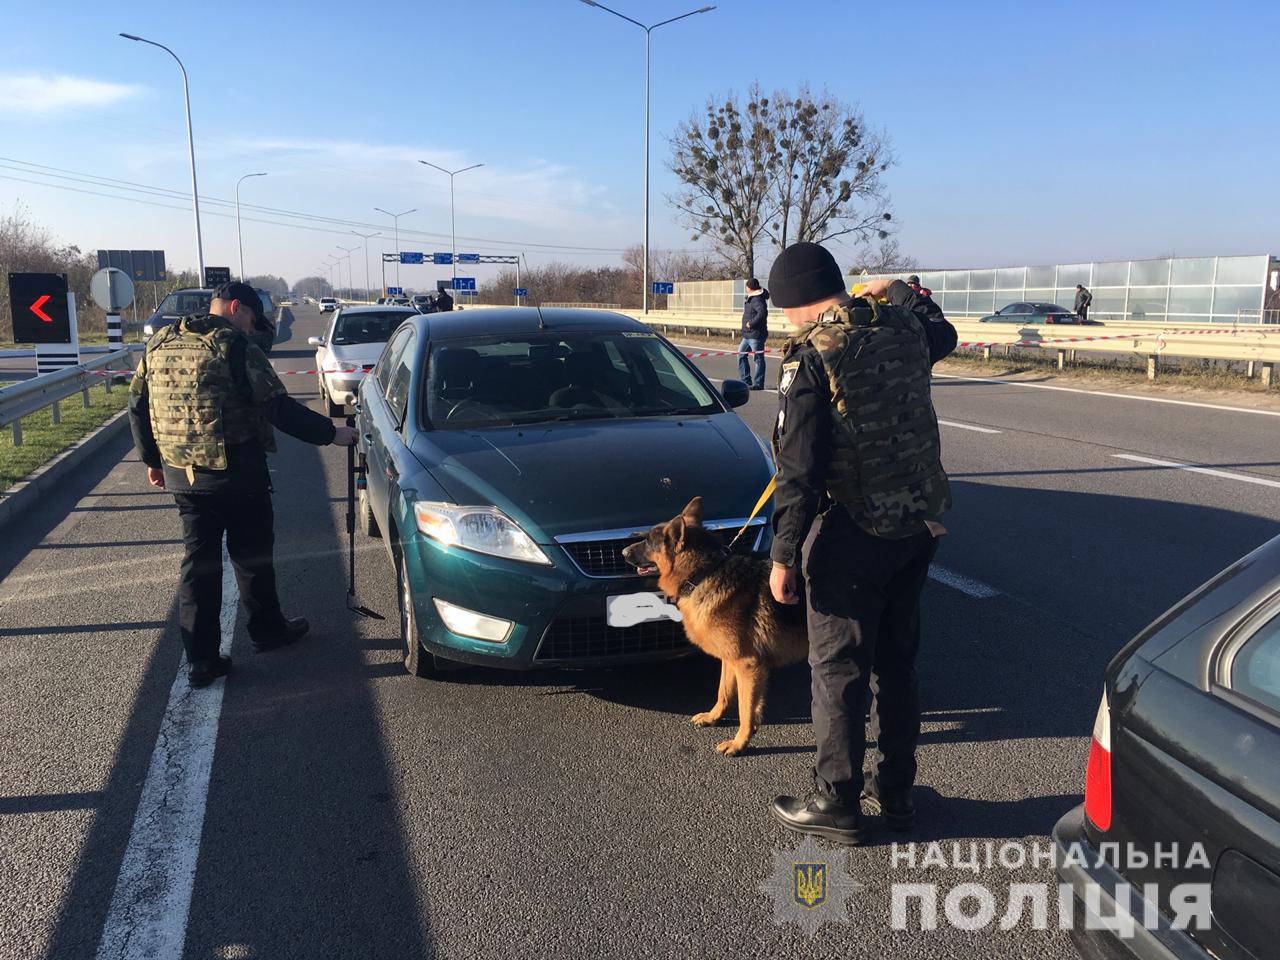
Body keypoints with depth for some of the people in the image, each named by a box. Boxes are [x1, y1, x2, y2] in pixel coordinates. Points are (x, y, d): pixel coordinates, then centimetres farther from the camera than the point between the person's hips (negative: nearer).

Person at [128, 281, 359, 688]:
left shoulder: (160, 343, 9)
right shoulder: (234, 346, -12)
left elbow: (138, 406, 14)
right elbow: (278, 408, -15)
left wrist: (153, 460, 23)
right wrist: (331, 433, -7)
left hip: (182, 475, 6)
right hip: (237, 475, -5)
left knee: (198, 562, 9)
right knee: (252, 555, 13)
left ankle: (200, 660, 9)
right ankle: (267, 629, 30)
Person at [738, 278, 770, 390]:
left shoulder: (757, 300, -17)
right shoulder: (751, 299, 14)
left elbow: (762, 312, -33)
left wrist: (751, 323, -26)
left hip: (756, 335, -11)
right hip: (748, 335, 11)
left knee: (758, 359, -3)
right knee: (741, 355, 13)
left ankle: (758, 384, 2)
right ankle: (746, 380, 18)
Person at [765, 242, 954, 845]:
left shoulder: (811, 357, -17)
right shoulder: (903, 326, 3)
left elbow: (799, 471, -19)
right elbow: (943, 335, 29)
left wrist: (783, 556, -13)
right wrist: (897, 291, 43)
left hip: (851, 535, -7)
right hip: (918, 524, 7)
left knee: (838, 668, 6)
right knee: (896, 660, 18)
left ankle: (836, 804, 18)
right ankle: (894, 791, 30)